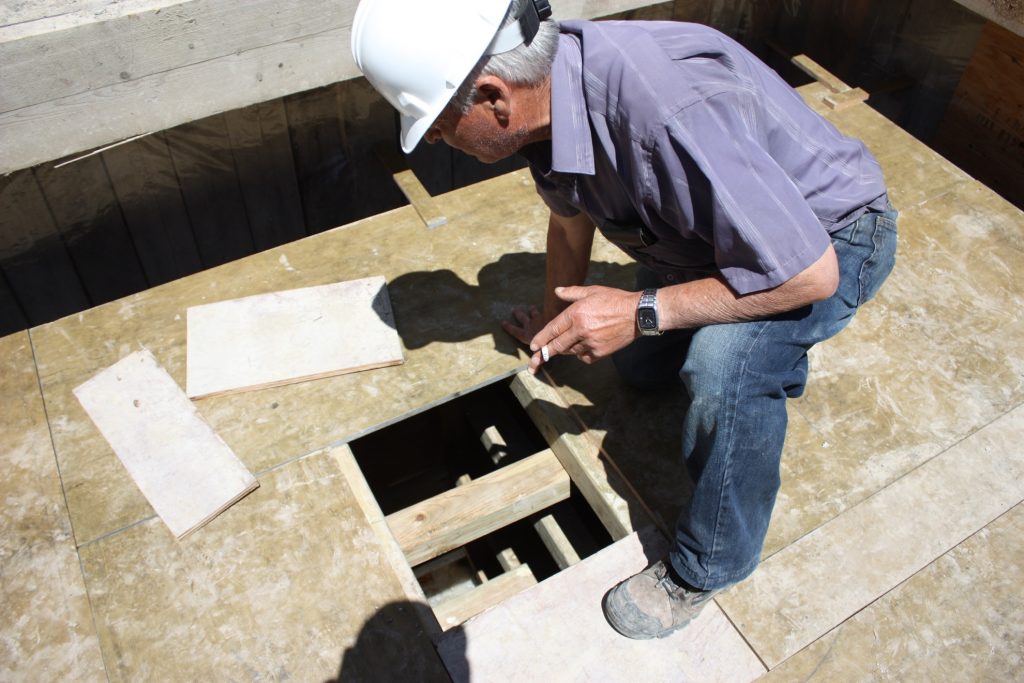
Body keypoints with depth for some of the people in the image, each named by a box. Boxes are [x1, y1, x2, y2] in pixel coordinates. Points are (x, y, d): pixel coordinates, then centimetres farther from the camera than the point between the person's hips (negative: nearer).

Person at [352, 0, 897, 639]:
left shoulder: (668, 114, -44)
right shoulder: (549, 83, -16)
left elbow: (812, 274, -37)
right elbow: (570, 216, 5)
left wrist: (640, 312, -34)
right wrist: (556, 322, 18)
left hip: (830, 236, -7)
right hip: (720, 224, 8)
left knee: (723, 365, -35)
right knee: (640, 366, 20)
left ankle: (705, 569, -7)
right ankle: (773, 360, 47)